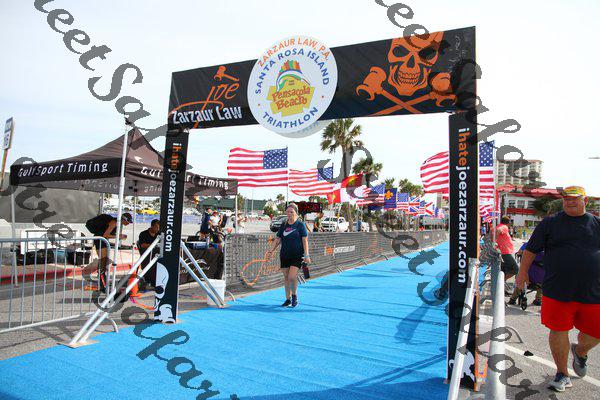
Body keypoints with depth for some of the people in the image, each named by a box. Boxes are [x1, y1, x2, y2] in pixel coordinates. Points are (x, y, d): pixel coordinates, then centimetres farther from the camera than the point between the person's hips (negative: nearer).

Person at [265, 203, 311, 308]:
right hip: (284, 255, 5)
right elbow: (278, 239, 13)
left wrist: (306, 255, -12)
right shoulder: (283, 225, 9)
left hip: (297, 255, -4)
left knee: (292, 277, -14)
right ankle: (288, 299, 21)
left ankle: (294, 296, 11)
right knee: (286, 277, 8)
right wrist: (271, 251, 5)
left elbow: (305, 240, -6)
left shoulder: (300, 225, -3)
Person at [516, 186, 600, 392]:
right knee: (558, 331, 3)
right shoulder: (550, 222, 1)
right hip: (558, 290, -2)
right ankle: (562, 374, 23)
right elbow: (531, 249, 4)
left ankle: (580, 352, 45)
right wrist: (523, 272, 4)